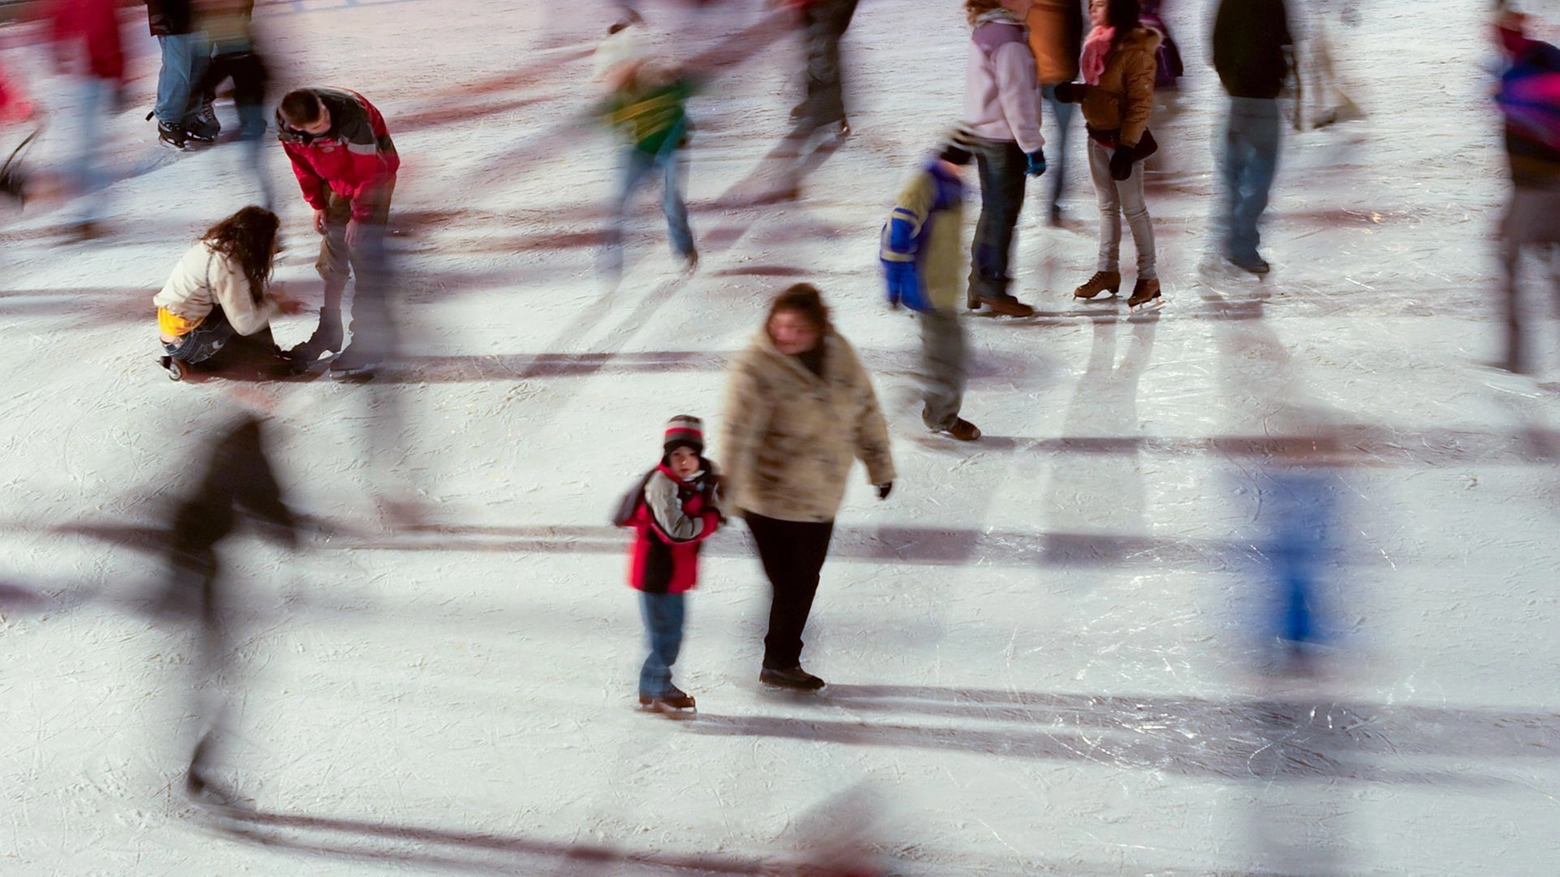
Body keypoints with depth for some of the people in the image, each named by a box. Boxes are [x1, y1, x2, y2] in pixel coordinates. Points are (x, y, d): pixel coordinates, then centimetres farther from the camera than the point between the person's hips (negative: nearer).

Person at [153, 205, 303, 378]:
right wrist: (273, 304, -7)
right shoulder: (228, 266, -25)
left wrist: (270, 298, -3)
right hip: (183, 338, -9)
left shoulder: (218, 243, 0)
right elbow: (245, 324, -22)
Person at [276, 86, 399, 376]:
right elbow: (303, 166, 0)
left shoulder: (350, 112, -37)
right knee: (331, 254, 10)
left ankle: (371, 338, -5)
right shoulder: (285, 128, -21)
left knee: (364, 255, -11)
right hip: (335, 181, 5)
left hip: (375, 175, -5)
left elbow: (367, 170, -26)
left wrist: (360, 215, -18)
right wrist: (318, 204, 2)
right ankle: (328, 331, 24)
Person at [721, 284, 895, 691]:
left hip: (822, 497, 6)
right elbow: (738, 433, -21)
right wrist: (728, 489, -27)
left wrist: (880, 466, 19)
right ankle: (779, 663, 17)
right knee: (790, 584, -1)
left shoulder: (839, 354, 1)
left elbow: (866, 410, 13)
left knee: (804, 581, 17)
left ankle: (782, 659, 33)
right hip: (771, 500, -6)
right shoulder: (755, 367, -18)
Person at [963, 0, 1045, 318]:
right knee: (1003, 213, -1)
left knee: (993, 210, 17)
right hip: (1004, 140, -9)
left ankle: (979, 285, 22)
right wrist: (1032, 146, -17)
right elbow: (1015, 98, -21)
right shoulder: (1008, 39, -20)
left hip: (984, 134, 9)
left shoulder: (985, 31, 9)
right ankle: (993, 289, 5)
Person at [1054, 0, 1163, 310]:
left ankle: (1148, 277, 8)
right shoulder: (1098, 43, 8)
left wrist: (1127, 146, -22)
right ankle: (1107, 270, 26)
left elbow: (1141, 103, -19)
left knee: (1133, 208, -1)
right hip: (1097, 136, 8)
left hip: (1122, 139, -8)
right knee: (1106, 206, 16)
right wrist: (1075, 91, 0)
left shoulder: (1135, 50, -18)